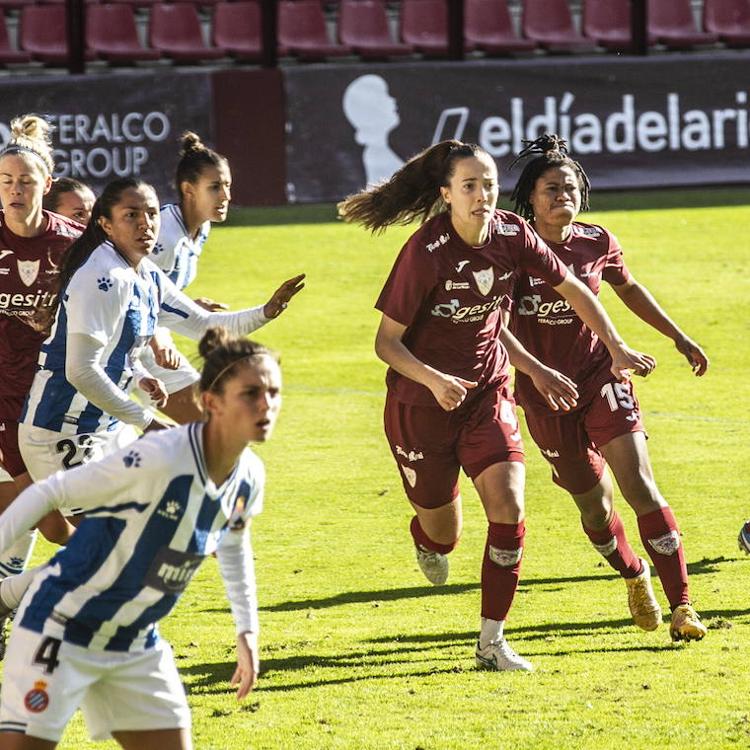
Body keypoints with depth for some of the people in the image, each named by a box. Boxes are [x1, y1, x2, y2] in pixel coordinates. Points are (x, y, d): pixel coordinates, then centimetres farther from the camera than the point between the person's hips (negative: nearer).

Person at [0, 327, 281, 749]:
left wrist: (248, 631, 20)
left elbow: (234, 545, 20)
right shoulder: (159, 460, -27)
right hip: (63, 630, -8)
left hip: (137, 645, 8)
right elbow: (48, 495, -19)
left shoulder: (250, 477, -4)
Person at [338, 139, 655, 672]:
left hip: (488, 393, 3)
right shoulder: (425, 253, -23)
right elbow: (386, 341, -19)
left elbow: (573, 289, 4)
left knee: (509, 510, -15)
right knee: (444, 535, 9)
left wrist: (617, 347, -4)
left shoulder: (512, 236, -11)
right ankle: (426, 539, 50)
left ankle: (492, 642, -3)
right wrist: (434, 379, -35)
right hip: (421, 403, -3)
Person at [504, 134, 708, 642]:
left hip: (602, 379, 1)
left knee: (641, 488, -14)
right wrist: (536, 370, -22)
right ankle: (635, 576, 39)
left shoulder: (597, 243, -2)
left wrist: (680, 338, 21)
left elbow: (629, 289, 17)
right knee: (595, 504, 8)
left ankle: (682, 604, -12)